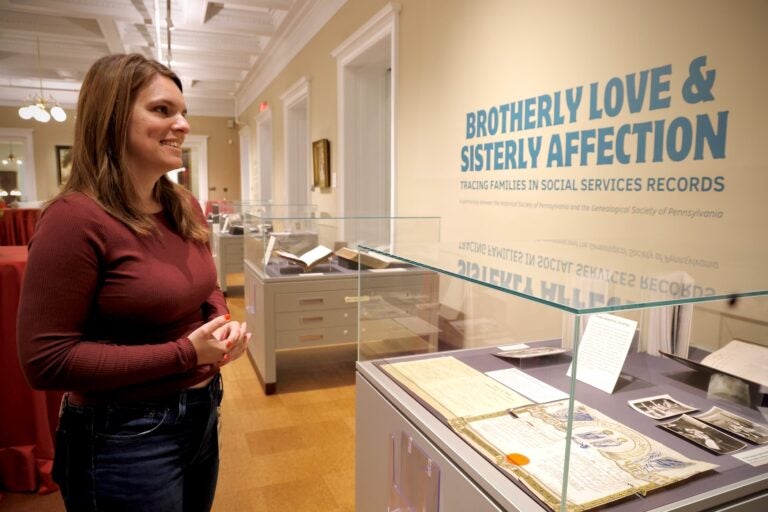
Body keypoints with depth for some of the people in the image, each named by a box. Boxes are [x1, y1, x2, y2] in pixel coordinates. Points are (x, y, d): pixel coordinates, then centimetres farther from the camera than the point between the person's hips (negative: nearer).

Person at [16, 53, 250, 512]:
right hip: (125, 438, -7)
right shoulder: (76, 218, -20)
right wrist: (184, 353, -22)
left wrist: (224, 320, -7)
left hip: (202, 413, 7)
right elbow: (46, 361, -19)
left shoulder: (187, 208, 2)